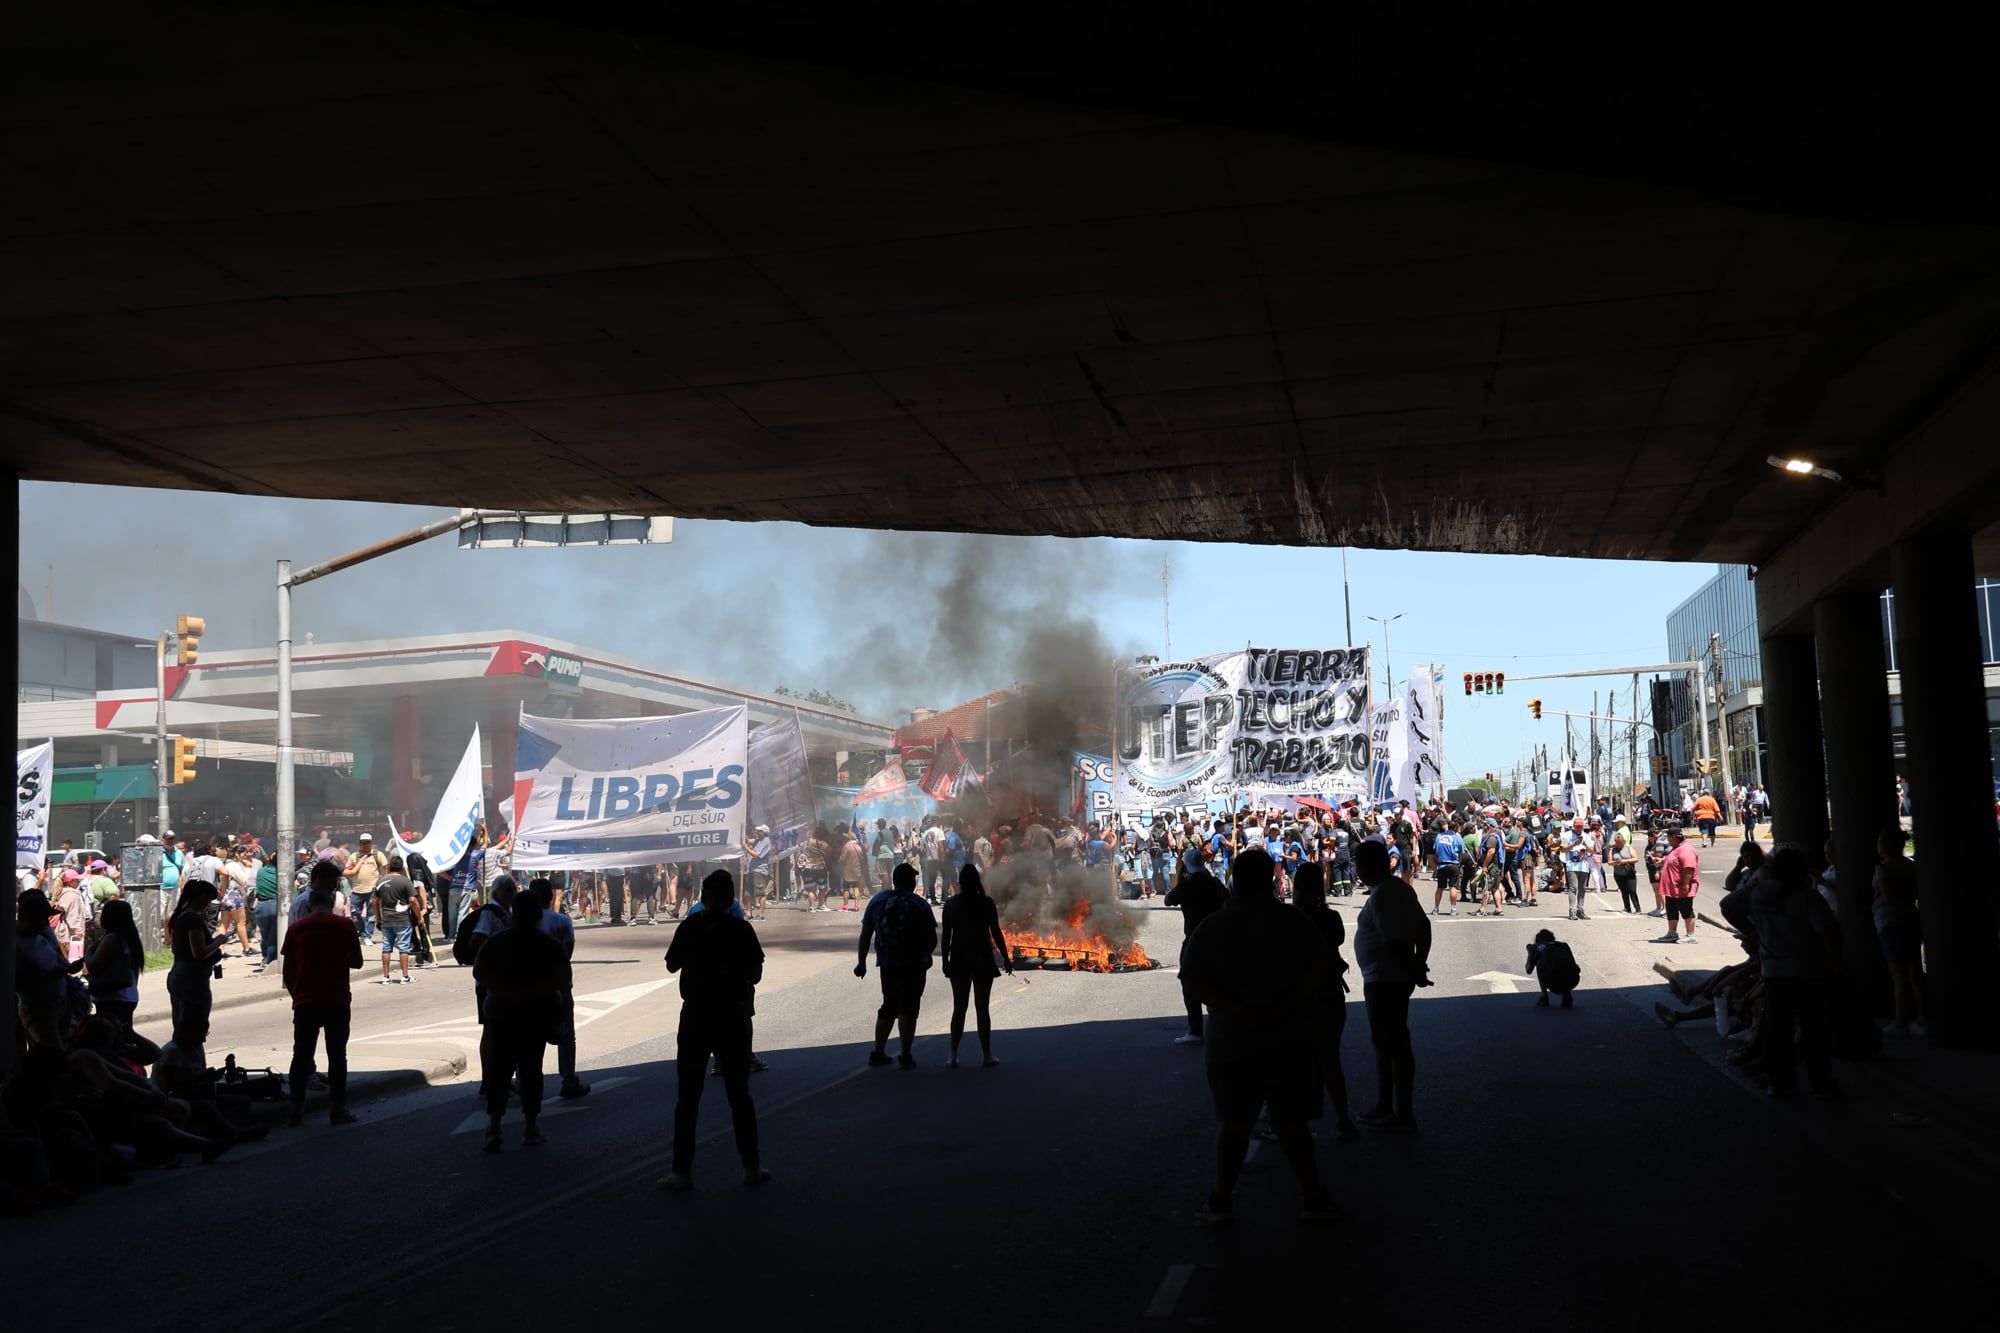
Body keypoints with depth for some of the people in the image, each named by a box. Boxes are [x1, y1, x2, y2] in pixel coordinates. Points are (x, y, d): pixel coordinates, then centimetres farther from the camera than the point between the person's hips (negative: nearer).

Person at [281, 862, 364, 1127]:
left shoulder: (296, 929, 4)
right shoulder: (345, 926, -1)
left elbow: (288, 971, 5)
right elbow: (356, 963, 2)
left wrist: (295, 995, 16)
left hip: (305, 1002, 2)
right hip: (337, 1001, -1)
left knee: (301, 1055, 7)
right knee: (337, 1055, 3)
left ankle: (297, 1109, 7)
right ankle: (337, 1109, 2)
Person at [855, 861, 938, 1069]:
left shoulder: (878, 901, 4)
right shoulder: (919, 905, -7)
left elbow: (865, 935, 5)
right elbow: (932, 939, -6)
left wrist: (862, 962, 11)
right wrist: (924, 953, 14)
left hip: (887, 964, 4)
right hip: (913, 965, -4)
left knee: (888, 1007, 16)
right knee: (907, 1009, 0)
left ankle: (878, 1052, 16)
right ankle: (906, 1055, -4)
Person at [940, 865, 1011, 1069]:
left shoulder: (951, 903, -2)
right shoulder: (986, 903, -6)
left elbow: (946, 936, -1)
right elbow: (996, 933, -5)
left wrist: (945, 960, 7)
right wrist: (1006, 958, 4)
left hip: (959, 961, 1)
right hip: (983, 960, -1)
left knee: (959, 1008, 7)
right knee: (983, 1008, 4)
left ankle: (953, 1056, 5)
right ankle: (986, 1055, 4)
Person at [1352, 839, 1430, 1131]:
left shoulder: (1380, 897, -20)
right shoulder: (1399, 887, 10)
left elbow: (1395, 942, -24)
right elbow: (1424, 926, 12)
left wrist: (1414, 972, -15)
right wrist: (1420, 964, 11)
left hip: (1384, 981, -10)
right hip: (1396, 978, 10)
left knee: (1394, 1044, -4)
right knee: (1386, 1042, 17)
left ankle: (1404, 1114, 2)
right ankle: (1384, 1108, 26)